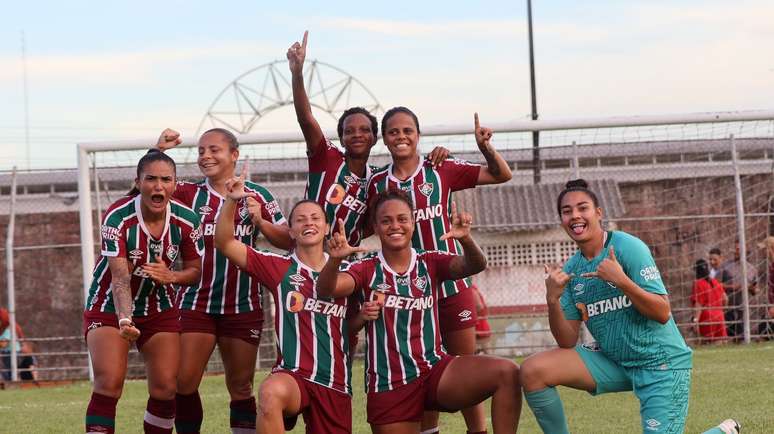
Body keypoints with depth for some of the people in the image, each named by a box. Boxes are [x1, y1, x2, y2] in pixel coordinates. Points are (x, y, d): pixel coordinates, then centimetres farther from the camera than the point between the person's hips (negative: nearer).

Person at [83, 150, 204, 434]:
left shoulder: (187, 220, -12)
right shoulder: (117, 218, -24)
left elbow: (195, 271, 0)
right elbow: (120, 277, -31)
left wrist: (170, 276, -23)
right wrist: (124, 321, -46)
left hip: (160, 309, 4)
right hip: (110, 307, -4)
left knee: (166, 388, -3)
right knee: (109, 384, -18)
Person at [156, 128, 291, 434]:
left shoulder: (257, 196, 3)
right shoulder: (189, 193, 3)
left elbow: (288, 241, 2)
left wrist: (260, 221, -13)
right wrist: (157, 151, -19)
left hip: (243, 306, 0)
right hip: (196, 303, 0)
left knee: (240, 386, 8)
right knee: (184, 383, -7)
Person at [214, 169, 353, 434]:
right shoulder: (279, 268, 3)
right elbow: (225, 243, -2)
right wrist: (231, 201, -15)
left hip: (336, 384, 4)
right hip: (292, 375, -4)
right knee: (271, 392, -39)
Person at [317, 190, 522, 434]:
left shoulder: (431, 263, 5)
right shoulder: (367, 270, 2)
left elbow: (474, 266, -13)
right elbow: (326, 289, -16)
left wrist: (465, 240, -35)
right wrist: (335, 259, -37)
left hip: (435, 370, 1)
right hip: (388, 387, -1)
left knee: (507, 373, -24)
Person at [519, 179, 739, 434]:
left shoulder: (628, 248, -14)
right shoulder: (571, 270, 3)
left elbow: (662, 313, -18)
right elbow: (568, 341, -1)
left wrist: (621, 281, -31)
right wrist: (552, 300, -18)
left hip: (661, 363, -5)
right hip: (613, 361, 5)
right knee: (533, 370, -12)